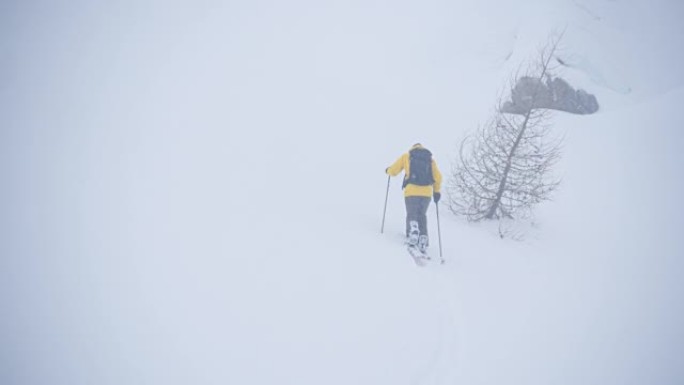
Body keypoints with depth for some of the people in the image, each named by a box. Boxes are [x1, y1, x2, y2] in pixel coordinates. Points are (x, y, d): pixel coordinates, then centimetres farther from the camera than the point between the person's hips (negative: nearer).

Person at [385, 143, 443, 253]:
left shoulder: (406, 156, 14)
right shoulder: (430, 159, 19)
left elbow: (393, 171, 13)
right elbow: (438, 177, 10)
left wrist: (388, 170, 35)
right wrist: (436, 191, 21)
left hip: (411, 191, -2)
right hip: (427, 192, 2)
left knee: (411, 215, 8)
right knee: (422, 215, 18)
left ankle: (412, 231, -22)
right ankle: (423, 238, 3)